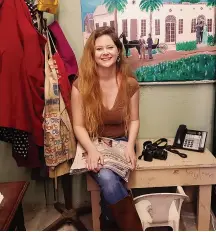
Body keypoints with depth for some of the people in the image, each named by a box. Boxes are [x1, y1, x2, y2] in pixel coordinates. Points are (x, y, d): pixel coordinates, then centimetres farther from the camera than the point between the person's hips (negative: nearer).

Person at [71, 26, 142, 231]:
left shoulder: (130, 83, -3)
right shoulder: (81, 84, -8)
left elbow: (134, 120, 5)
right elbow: (78, 125, -5)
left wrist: (130, 146, -12)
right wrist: (92, 150, -22)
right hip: (93, 144, -1)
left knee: (109, 185, -27)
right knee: (107, 179, -31)